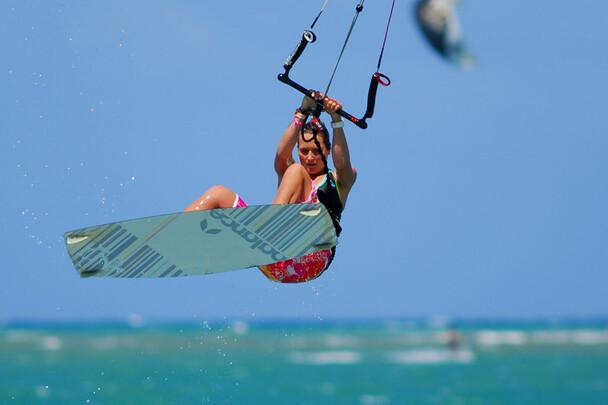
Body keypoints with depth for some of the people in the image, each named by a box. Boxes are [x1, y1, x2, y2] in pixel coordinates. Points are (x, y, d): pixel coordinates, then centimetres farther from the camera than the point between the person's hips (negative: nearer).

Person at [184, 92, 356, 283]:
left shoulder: (338, 181, 22)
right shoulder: (288, 173, 28)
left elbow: (342, 164, -4)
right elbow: (281, 154, 4)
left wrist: (336, 121, -15)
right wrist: (302, 114, -9)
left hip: (311, 259, -4)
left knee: (296, 172, -12)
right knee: (219, 194, -2)